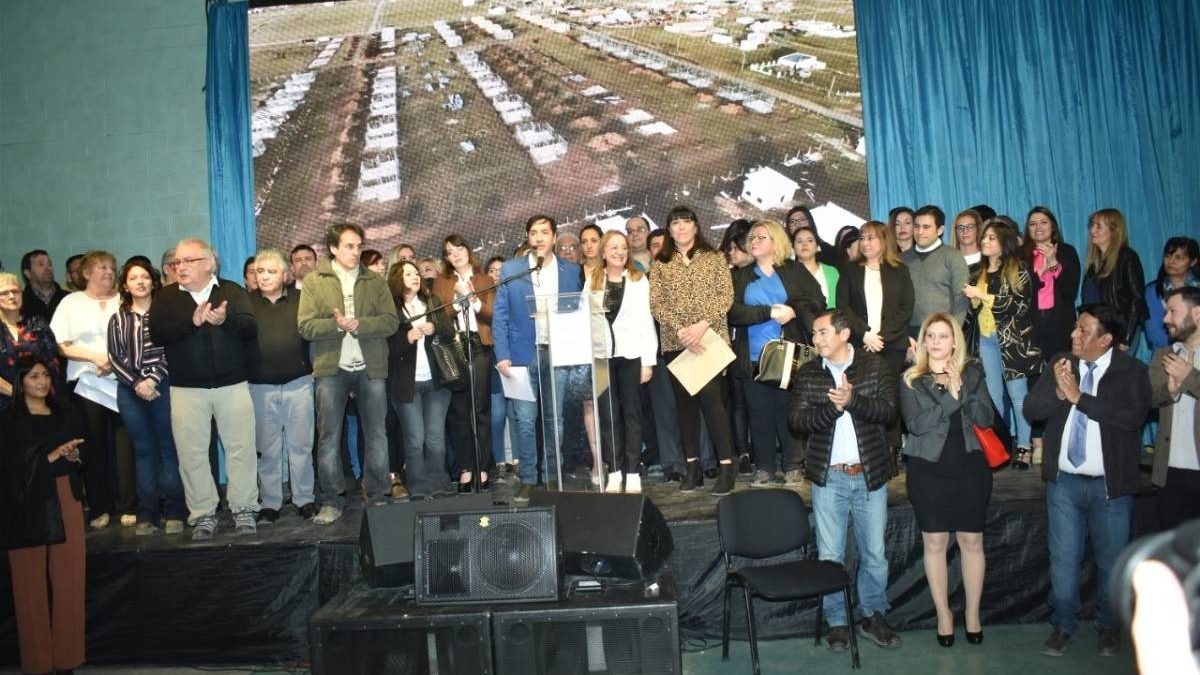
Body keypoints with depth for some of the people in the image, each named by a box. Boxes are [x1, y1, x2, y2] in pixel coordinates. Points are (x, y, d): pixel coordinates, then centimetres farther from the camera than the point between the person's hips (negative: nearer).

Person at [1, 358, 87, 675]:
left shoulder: (67, 413, 13)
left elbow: (85, 449, 9)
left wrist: (74, 456, -12)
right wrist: (52, 455, -17)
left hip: (65, 500, 3)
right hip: (27, 504, -3)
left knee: (68, 576, 1)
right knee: (32, 581, -1)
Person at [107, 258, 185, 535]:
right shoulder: (118, 319, 14)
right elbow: (115, 358, 6)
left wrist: (154, 378, -14)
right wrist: (136, 383, -8)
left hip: (163, 386, -2)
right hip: (130, 391, 3)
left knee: (169, 448, -2)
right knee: (143, 451, 5)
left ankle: (173, 512, 1)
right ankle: (146, 514, 8)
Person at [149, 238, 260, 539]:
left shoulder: (232, 291, 5)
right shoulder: (166, 298, 7)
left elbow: (252, 327, -7)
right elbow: (156, 334, -8)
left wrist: (226, 320, -26)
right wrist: (192, 321, -21)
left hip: (233, 385, -1)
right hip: (186, 389, 1)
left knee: (241, 448, 2)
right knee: (192, 453, 4)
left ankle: (244, 509, 14)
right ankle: (203, 514, 15)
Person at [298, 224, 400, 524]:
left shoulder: (375, 281, 8)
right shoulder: (314, 281, 4)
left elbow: (391, 321, -3)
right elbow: (306, 326, -5)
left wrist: (358, 324, -17)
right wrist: (337, 324, -21)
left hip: (371, 367, 1)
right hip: (331, 368, -1)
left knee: (377, 436, 6)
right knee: (328, 437, 3)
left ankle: (379, 497, 16)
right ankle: (331, 502, 12)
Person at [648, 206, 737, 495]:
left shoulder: (714, 258, 7)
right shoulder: (660, 264, 10)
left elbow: (726, 295, -2)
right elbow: (655, 303, 0)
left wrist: (703, 325, -15)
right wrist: (680, 330, -13)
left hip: (711, 339, -2)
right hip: (675, 343, 3)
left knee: (711, 398, -12)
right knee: (685, 401, 6)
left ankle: (726, 466, -8)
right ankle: (692, 466, 12)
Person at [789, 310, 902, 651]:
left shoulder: (875, 366, 0)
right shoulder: (808, 374, 3)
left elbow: (888, 410, -12)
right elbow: (796, 420, -7)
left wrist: (852, 400, -27)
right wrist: (831, 408, -23)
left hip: (870, 474, 0)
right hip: (828, 477, 1)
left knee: (874, 554, 10)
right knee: (830, 556, 6)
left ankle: (873, 617, 28)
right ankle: (837, 622, 20)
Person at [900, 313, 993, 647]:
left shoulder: (972, 372, 5)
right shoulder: (911, 380, 0)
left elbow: (986, 419, -4)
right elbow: (916, 424, -13)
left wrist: (962, 389, -16)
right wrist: (950, 396, -19)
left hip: (969, 466, 1)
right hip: (928, 468, -1)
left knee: (972, 541, 6)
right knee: (934, 542, 6)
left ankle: (973, 614, 21)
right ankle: (943, 613, 19)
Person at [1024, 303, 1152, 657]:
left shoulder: (1132, 370, -7)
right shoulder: (1061, 364, 2)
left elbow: (1134, 415, -23)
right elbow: (1031, 409, -3)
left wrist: (1079, 397, -22)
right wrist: (1058, 391, -21)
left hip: (1111, 485, -2)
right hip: (1064, 482, 2)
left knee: (1110, 560, 12)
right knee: (1063, 559, 9)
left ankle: (1109, 625, 32)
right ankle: (1063, 624, 24)